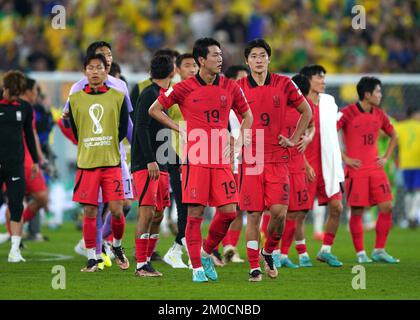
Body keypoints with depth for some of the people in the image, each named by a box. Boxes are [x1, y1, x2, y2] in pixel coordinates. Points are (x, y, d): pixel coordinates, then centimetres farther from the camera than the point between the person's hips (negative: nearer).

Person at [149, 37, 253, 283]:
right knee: (195, 213, -4)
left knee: (229, 211, -3)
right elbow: (154, 110, 8)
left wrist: (239, 141, 7)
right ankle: (197, 267, 4)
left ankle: (207, 253, 20)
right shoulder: (185, 88, -2)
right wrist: (180, 129, 0)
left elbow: (247, 116, 21)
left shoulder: (230, 87, 7)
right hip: (196, 159, -3)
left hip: (222, 160, 3)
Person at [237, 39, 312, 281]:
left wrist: (294, 140, 8)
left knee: (279, 211, -9)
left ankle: (269, 252, 17)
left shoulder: (284, 84, 3)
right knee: (253, 214, -2)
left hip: (278, 158, 1)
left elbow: (306, 111, 15)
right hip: (250, 159, -1)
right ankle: (254, 266, 6)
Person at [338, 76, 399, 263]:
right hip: (356, 169, -6)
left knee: (387, 207, -2)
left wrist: (386, 157, 13)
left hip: (375, 169, 6)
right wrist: (344, 158, -12)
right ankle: (360, 253, 6)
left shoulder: (379, 115, 11)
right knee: (357, 211, -3)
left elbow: (393, 136, 26)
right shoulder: (347, 113, -8)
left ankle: (379, 251, 7)